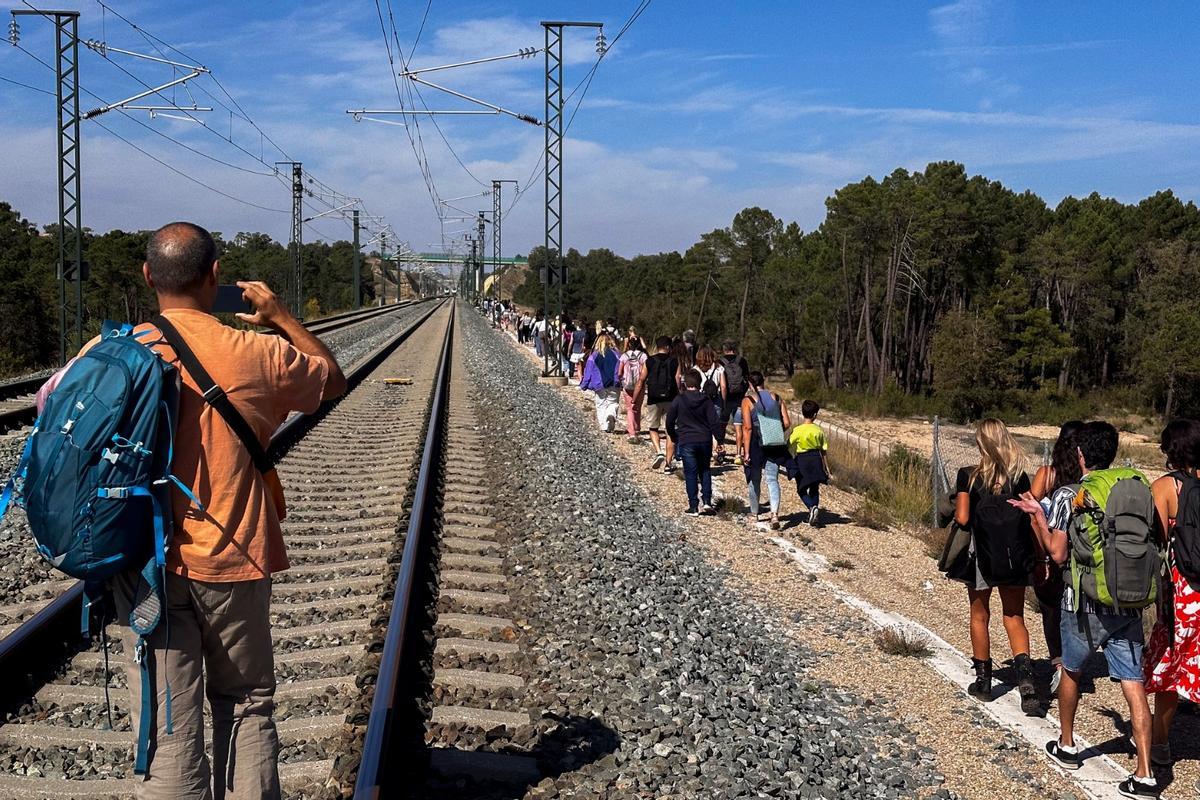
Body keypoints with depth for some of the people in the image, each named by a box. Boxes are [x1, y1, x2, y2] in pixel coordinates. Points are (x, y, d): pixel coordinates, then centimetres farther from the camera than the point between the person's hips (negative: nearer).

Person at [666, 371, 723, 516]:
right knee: (705, 470, 16)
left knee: (690, 474, 3)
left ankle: (693, 507, 2)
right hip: (705, 440, 2)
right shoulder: (706, 401, -1)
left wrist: (674, 437, 17)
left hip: (686, 442, -2)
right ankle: (706, 502, 6)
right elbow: (714, 422, -4)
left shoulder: (678, 400, -4)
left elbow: (669, 422, 1)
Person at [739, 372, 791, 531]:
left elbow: (748, 428, -12)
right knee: (772, 479, 1)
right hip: (774, 446, 2)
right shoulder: (776, 398, 5)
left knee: (754, 480, 13)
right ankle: (774, 515, -18)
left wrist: (746, 452, -12)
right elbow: (787, 423, 2)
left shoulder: (747, 400, -6)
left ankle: (754, 515, 26)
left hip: (756, 444, -2)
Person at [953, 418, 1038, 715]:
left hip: (982, 555, -2)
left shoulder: (969, 476, -10)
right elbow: (1030, 515, -2)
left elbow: (962, 518, -14)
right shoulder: (1019, 476, -2)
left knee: (979, 617, 15)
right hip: (1015, 557, 2)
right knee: (1014, 618, 12)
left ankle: (983, 681, 23)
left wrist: (956, 510, 8)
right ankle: (1025, 677, -8)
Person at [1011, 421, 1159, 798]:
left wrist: (1037, 515, 2)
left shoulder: (1067, 496, -10)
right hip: (1127, 605, 3)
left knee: (1071, 672, 21)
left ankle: (1067, 746, 36)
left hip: (1085, 605, -3)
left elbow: (1058, 554, -10)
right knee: (1134, 686, 2)